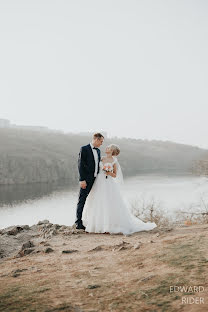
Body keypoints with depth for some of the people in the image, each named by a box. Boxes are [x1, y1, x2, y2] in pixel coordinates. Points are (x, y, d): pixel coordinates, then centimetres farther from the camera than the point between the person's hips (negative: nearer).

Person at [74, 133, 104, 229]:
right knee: (82, 201, -2)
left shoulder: (98, 151, 16)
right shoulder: (84, 149, -7)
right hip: (86, 180, -7)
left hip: (96, 180, 7)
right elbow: (80, 165, -12)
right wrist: (82, 180, -18)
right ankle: (78, 223, 2)